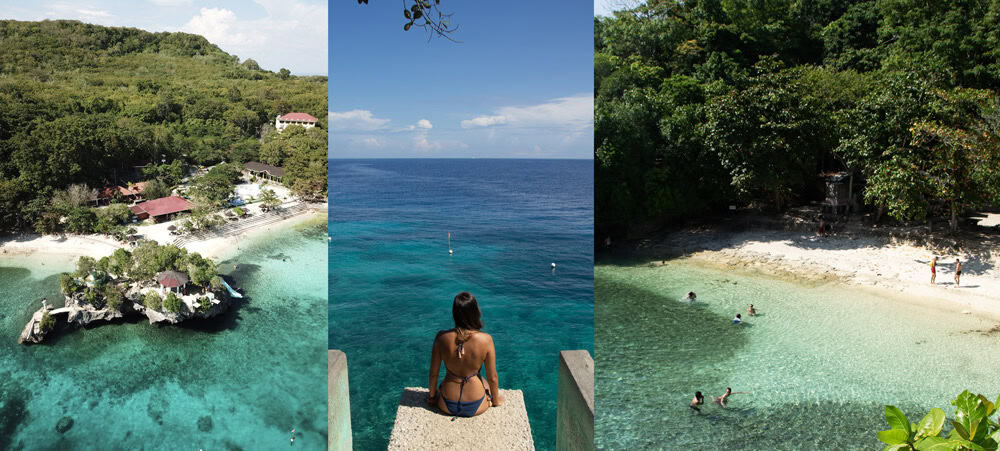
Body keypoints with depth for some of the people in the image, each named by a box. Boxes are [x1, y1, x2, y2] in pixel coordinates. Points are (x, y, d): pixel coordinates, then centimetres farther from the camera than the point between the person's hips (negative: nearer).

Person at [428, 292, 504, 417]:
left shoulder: (442, 337, -18)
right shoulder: (486, 339, -21)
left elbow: (433, 373, -5)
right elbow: (492, 378, -10)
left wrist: (432, 396, 14)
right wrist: (496, 400, 9)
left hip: (447, 405, 1)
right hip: (476, 407, -1)